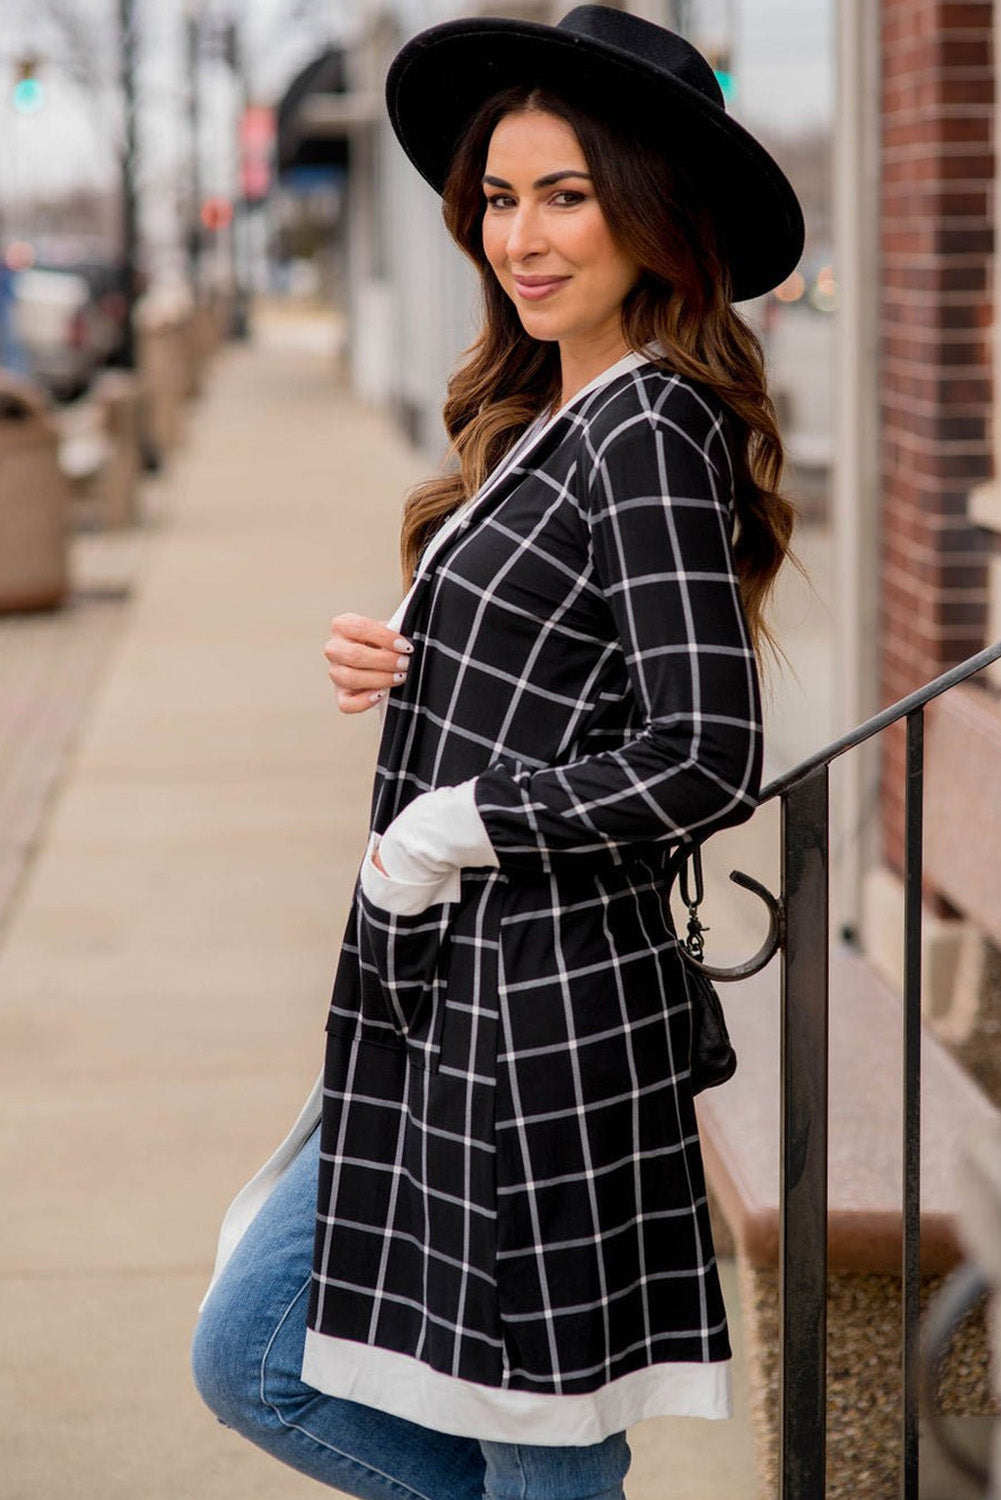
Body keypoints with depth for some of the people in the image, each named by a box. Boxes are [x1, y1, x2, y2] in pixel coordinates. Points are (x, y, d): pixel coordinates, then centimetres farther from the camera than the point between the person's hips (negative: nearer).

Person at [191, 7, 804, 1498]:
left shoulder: (650, 430, -15)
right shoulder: (547, 416, 13)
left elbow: (704, 754, -23)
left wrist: (448, 828, -16)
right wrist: (403, 663, 2)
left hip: (546, 1017, -10)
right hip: (445, 1007, 10)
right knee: (255, 1361, 16)